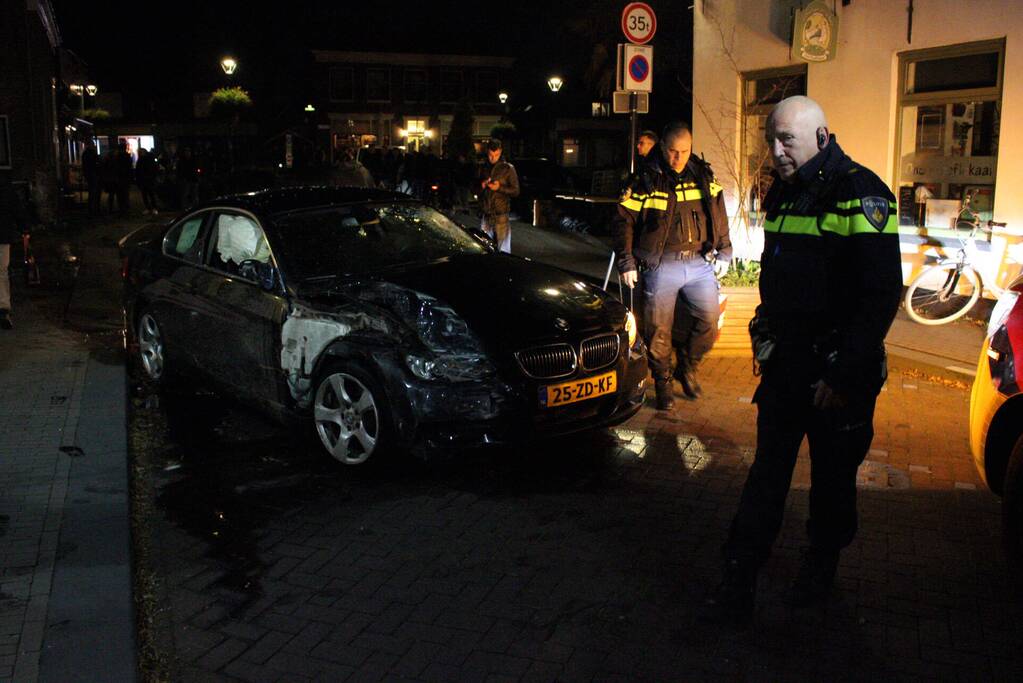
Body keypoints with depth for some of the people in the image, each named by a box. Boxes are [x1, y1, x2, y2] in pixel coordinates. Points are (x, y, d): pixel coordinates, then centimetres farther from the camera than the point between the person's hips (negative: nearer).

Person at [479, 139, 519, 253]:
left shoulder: (508, 169, 0)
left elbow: (516, 191, 0)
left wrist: (500, 188, -15)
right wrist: (481, 185, -2)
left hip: (501, 215, -4)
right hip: (486, 215, 4)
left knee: (503, 251, -5)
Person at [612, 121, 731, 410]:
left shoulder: (704, 176, 6)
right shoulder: (646, 181, -5)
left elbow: (719, 213, 17)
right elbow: (623, 221, -3)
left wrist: (723, 252, 16)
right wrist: (626, 263, -7)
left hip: (700, 263, 3)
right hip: (661, 267, -3)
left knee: (710, 320, -3)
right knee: (659, 329, 1)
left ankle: (687, 367, 22)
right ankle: (663, 383, 19)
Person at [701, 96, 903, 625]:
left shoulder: (860, 195, -15)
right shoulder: (781, 194, 10)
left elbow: (883, 295, -18)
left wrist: (844, 374, -20)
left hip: (837, 368, -6)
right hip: (785, 362, 6)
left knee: (833, 476, 11)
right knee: (768, 470, 6)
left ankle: (820, 566, 32)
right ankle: (738, 581, 9)